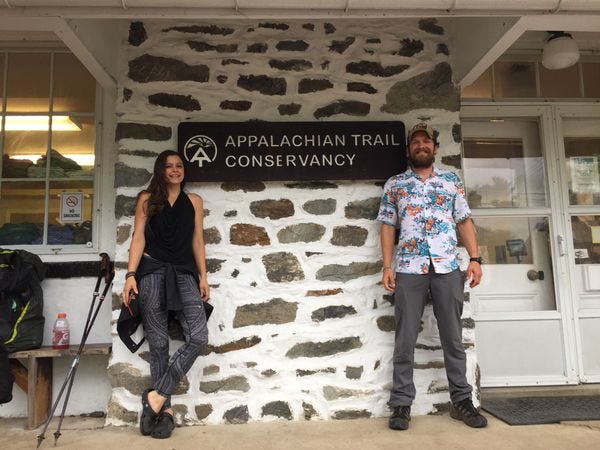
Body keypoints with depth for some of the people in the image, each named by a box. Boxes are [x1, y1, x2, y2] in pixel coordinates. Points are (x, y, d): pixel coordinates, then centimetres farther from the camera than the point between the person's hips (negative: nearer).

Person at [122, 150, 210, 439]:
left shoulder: (194, 201, 14)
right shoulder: (147, 199, 9)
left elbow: (197, 241, 11)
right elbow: (138, 237, 3)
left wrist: (203, 276, 5)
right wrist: (131, 275, -8)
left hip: (184, 272, 2)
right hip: (152, 271, -1)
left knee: (199, 337, -15)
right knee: (158, 343, 1)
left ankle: (157, 396, -3)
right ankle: (165, 408, 13)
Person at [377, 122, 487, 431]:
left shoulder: (452, 181, 14)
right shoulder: (394, 184, 10)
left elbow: (464, 221, 10)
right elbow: (388, 226, 6)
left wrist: (475, 258, -1)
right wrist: (387, 266, -2)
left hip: (447, 268, 1)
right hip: (409, 269, -1)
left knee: (453, 338, 9)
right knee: (405, 339, 3)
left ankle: (461, 400, 22)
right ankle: (401, 404, 12)